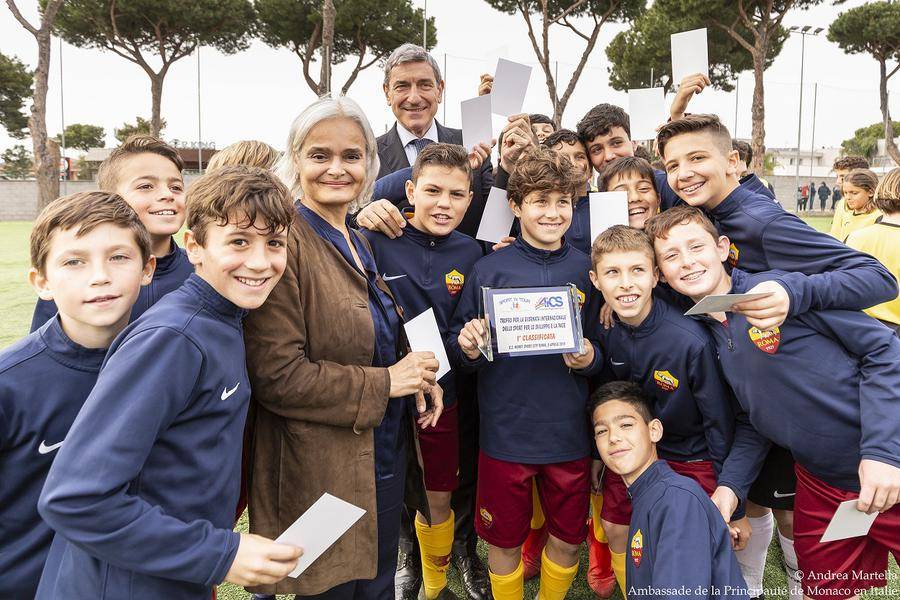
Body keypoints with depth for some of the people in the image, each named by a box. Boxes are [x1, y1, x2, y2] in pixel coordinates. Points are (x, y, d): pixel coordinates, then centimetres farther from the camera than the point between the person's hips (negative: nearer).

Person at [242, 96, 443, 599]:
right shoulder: (286, 242, -17)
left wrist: (416, 374, -1)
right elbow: (277, 375, -22)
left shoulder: (358, 243, 9)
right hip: (323, 474, -8)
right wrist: (385, 384, -18)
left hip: (386, 461, 8)